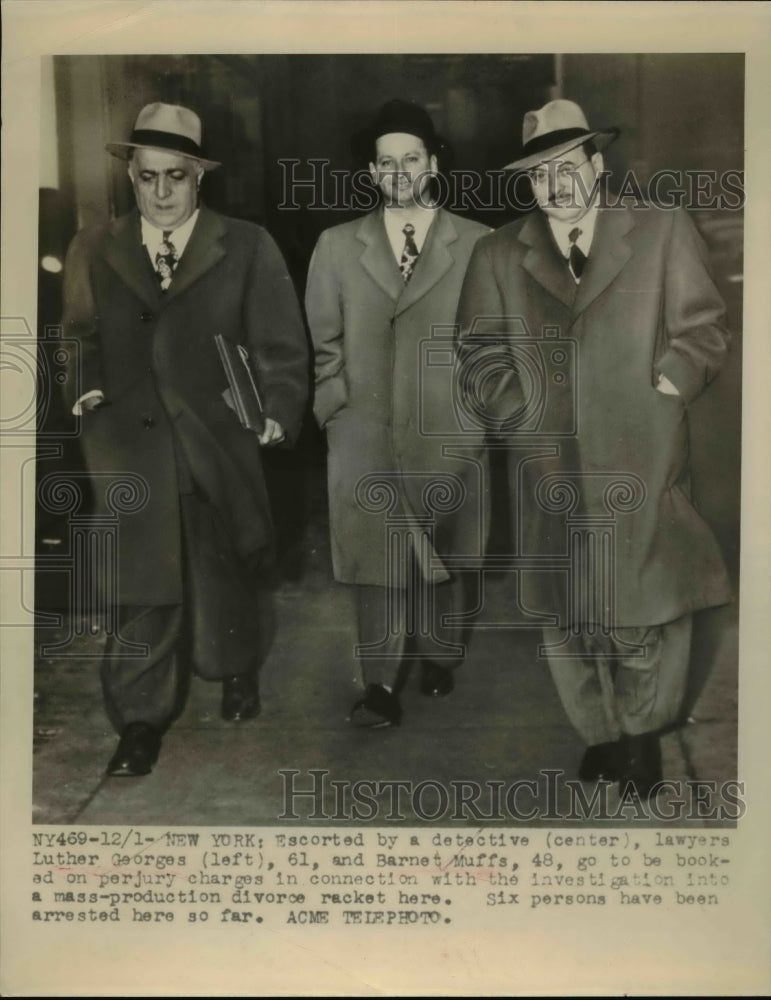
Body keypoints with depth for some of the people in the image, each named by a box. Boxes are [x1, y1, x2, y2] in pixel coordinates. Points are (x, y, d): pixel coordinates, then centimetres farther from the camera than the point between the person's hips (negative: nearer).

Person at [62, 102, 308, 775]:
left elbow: (281, 346, -2)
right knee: (139, 588, 0)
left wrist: (278, 411, -14)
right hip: (130, 449, 1)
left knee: (224, 575, 16)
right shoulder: (95, 251, 9)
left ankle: (237, 672, 42)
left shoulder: (247, 248, 2)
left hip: (219, 446, 0)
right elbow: (82, 340, 15)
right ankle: (142, 720, 16)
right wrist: (86, 388, -4)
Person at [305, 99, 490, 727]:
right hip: (366, 434, 0)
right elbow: (323, 341, 11)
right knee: (376, 557, -4)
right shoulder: (337, 246, 9)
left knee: (443, 557, 13)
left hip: (449, 434, 0)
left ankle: (438, 657, 34)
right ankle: (383, 686, 4)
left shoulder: (478, 246, 5)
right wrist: (335, 407, 3)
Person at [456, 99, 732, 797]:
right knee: (568, 614, 9)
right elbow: (481, 358, 8)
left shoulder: (664, 233, 8)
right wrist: (522, 421, -3)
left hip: (645, 470, -1)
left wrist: (665, 388, -6)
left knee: (654, 607, 3)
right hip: (551, 473, 1)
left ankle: (643, 731, 27)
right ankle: (600, 733, 28)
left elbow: (703, 328, 7)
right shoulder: (498, 256, 11)